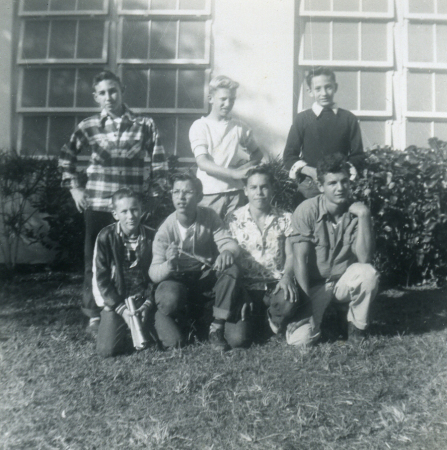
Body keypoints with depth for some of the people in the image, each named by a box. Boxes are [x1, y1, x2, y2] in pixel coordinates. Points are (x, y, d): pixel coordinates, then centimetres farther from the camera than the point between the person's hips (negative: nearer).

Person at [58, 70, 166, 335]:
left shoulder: (145, 125, 2)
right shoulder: (88, 127, 7)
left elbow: (159, 163, 5)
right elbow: (67, 157, 19)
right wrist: (74, 187, 11)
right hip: (96, 204, 1)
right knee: (95, 260, 6)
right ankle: (94, 316, 20)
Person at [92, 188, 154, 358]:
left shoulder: (150, 236, -2)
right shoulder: (106, 237, -8)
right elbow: (101, 278, -7)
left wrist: (148, 303, -10)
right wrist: (121, 309, -14)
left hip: (143, 300, 2)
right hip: (115, 300, -1)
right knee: (107, 349, -17)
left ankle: (142, 322, 18)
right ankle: (124, 327, 16)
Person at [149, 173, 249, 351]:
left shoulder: (209, 217, -11)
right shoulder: (166, 229, -18)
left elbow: (229, 242, -15)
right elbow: (153, 273, -21)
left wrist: (228, 252, -40)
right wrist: (169, 265, -45)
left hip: (205, 275, 3)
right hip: (176, 278, -2)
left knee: (232, 270, -27)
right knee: (170, 301, -35)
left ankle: (217, 327, -11)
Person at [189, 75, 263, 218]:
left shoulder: (239, 127, 9)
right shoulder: (200, 126, 1)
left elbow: (257, 154, 20)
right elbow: (203, 163, -10)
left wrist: (244, 167, -2)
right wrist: (235, 173, -20)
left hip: (235, 191, 3)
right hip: (209, 194, -2)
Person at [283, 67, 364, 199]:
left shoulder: (348, 119, 11)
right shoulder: (302, 119, 8)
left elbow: (358, 155, 11)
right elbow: (289, 157, 5)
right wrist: (312, 172, -11)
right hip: (310, 187, -1)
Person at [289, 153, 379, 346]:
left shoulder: (356, 211, -8)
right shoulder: (306, 211, -15)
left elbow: (364, 259, -19)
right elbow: (300, 261, -16)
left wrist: (364, 216, -26)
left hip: (345, 281, 2)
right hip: (314, 285, -2)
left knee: (368, 273, -31)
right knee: (299, 339, -20)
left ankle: (356, 325, -2)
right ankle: (320, 314, 16)